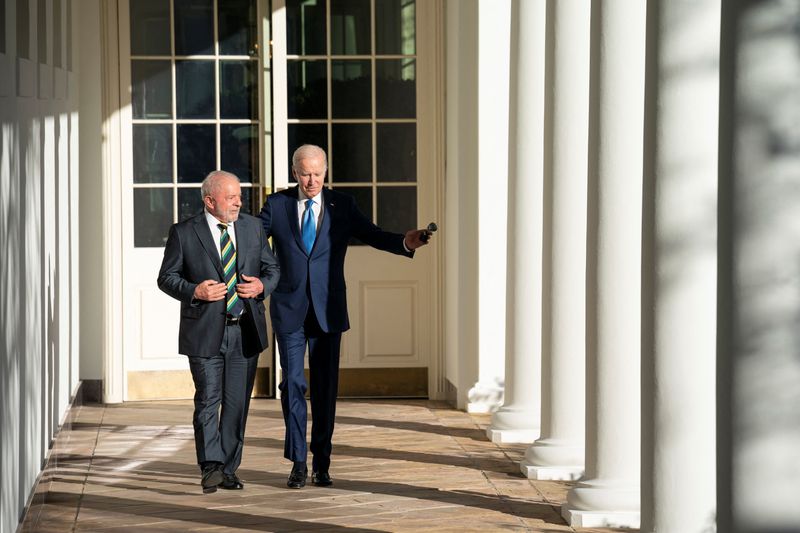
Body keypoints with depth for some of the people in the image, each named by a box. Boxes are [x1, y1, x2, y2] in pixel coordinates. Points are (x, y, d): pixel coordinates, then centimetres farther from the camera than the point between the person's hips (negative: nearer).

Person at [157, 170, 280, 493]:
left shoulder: (253, 227, 10)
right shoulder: (184, 233, -1)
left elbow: (272, 267, 16)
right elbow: (167, 277, 1)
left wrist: (262, 285, -6)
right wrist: (195, 291, -16)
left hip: (245, 330, 3)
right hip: (205, 332, -3)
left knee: (237, 403, 6)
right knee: (208, 400, -7)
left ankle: (228, 470, 15)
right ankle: (211, 467, -2)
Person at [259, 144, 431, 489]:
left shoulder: (342, 205, 5)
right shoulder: (277, 204, 3)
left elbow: (373, 235, -1)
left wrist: (405, 243, -21)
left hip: (327, 310, 1)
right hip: (289, 310, -1)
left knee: (326, 386, 4)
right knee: (292, 384, -1)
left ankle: (321, 463, 13)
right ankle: (298, 463, 7)